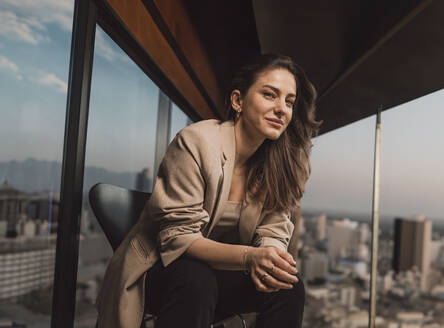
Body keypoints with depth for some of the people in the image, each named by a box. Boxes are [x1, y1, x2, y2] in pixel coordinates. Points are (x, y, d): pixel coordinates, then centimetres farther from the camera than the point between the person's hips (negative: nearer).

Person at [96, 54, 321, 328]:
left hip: (220, 272, 6)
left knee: (288, 284, -20)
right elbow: (177, 237, -23)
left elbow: (272, 233, -3)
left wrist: (269, 259, -29)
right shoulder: (196, 142, -20)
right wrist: (249, 256, -39)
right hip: (157, 271, -5)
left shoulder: (280, 164, -1)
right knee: (196, 280, -38)